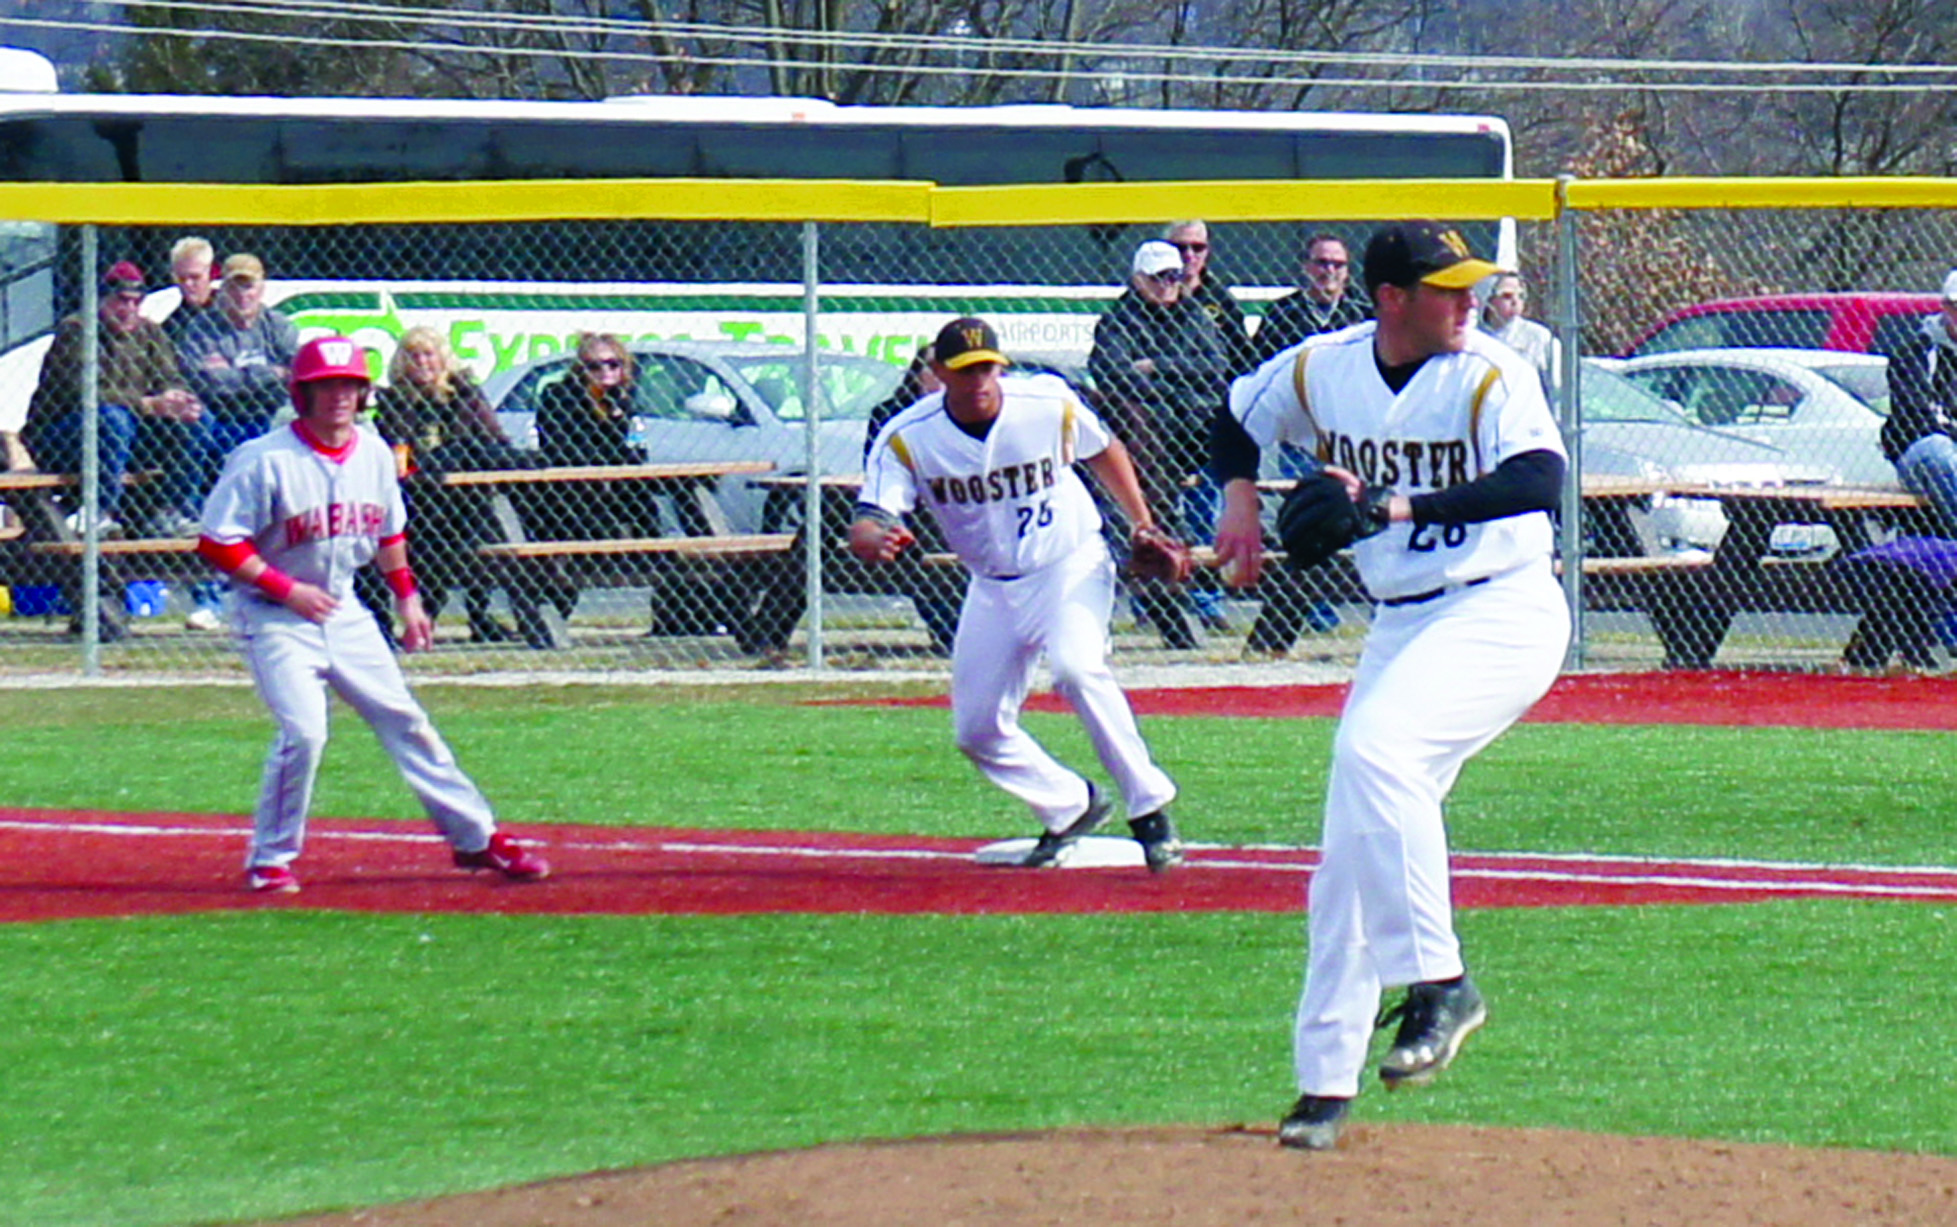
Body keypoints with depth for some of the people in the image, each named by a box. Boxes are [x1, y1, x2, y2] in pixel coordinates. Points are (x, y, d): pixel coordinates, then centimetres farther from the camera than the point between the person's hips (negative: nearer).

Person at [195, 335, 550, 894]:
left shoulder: (374, 454, 1)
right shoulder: (265, 462, -19)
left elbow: (389, 531, 18)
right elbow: (218, 543, -18)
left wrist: (406, 597, 16)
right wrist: (287, 589, -21)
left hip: (344, 612, 6)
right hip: (275, 617, -6)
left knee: (405, 722, 9)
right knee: (303, 731, -20)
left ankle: (476, 837, 19)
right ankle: (269, 861, -4)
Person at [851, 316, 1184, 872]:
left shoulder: (1050, 404, -16)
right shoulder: (906, 440, -17)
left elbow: (1104, 451, 5)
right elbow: (868, 523, -27)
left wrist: (1143, 527, 4)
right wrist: (873, 539, -52)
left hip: (1072, 566, -4)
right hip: (993, 589, 4)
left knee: (1076, 666, -31)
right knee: (977, 728, 5)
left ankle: (1150, 809, -21)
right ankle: (1070, 807, 30)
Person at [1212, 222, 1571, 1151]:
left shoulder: (1490, 377, -14)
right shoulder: (1319, 370, 3)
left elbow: (1540, 482, -30)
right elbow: (1238, 415, 22)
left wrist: (1402, 505, -35)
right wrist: (1240, 501, 4)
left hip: (1501, 614, -7)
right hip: (1398, 625, 7)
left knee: (1375, 748, -31)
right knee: (1347, 855, 5)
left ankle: (1439, 981, -26)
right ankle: (1325, 1080, 12)